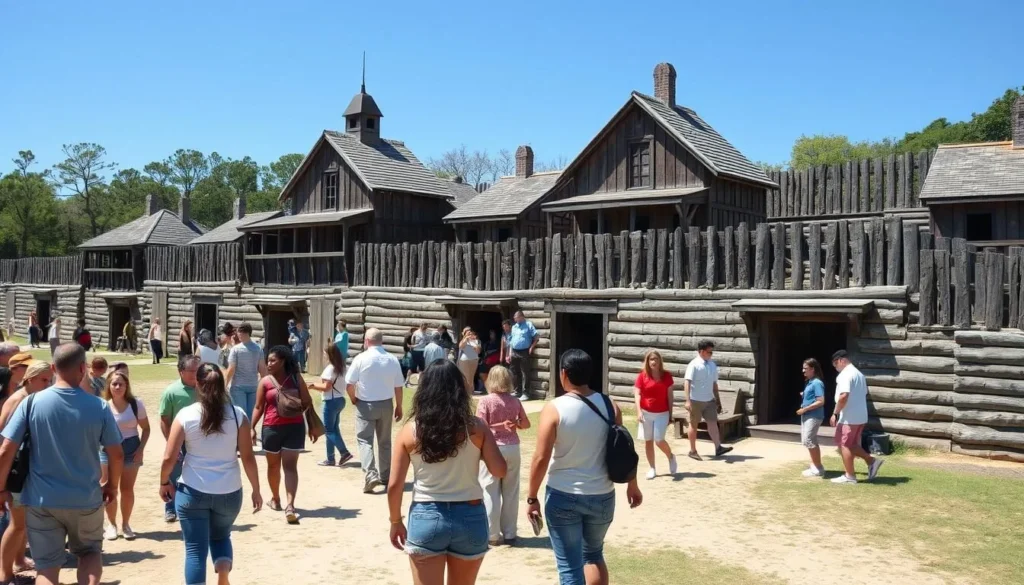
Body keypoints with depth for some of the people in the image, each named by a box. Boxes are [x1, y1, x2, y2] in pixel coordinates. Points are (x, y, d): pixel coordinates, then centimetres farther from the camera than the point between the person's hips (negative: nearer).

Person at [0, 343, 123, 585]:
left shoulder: (31, 402, -9)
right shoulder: (99, 406, -9)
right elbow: (117, 454, -3)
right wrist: (112, 485, 15)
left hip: (42, 499, 0)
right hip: (86, 498, 0)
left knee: (46, 564, 12)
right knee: (90, 551, 22)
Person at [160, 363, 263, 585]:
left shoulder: (185, 415, -6)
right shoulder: (237, 415, -4)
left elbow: (169, 458, -4)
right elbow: (248, 457, -3)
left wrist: (164, 482, 15)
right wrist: (256, 490, 7)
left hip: (192, 491, -2)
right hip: (229, 492, 2)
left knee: (195, 548, 8)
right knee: (221, 536, 26)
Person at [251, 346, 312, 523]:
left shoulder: (296, 378, 2)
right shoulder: (265, 381, 4)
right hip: (272, 428, 1)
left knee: (290, 466, 2)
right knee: (273, 465, 7)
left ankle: (290, 506, 4)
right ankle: (275, 498, 16)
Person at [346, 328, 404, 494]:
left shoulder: (361, 358, -13)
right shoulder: (392, 360, -3)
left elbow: (349, 384, -13)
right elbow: (398, 387, 1)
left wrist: (353, 399, 5)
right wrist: (399, 407, 12)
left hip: (365, 405, -3)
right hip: (386, 404, 4)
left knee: (364, 440, 1)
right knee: (385, 441, 15)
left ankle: (370, 475, -16)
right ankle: (385, 476, 24)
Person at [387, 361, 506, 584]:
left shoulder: (411, 431, -4)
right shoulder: (476, 427, -5)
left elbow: (394, 485, -4)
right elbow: (499, 471, -8)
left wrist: (396, 521, 11)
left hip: (426, 518, -1)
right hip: (470, 517, 2)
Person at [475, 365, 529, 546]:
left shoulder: (485, 401, -10)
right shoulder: (515, 402, 1)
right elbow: (526, 424, 11)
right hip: (512, 448, 3)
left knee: (490, 492, 7)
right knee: (511, 492, 12)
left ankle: (492, 535, 10)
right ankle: (509, 533, 19)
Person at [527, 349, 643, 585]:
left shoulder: (554, 408, -13)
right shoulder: (609, 405, -3)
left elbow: (541, 458, -14)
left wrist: (532, 498, -3)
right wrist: (632, 485, 18)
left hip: (563, 497, -4)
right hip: (602, 496, 4)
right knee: (594, 554, 26)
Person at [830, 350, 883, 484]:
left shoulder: (845, 375, -16)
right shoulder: (859, 374, 16)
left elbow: (844, 396, -27)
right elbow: (864, 394, 22)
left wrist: (835, 413, -19)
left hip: (849, 417, -9)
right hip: (860, 416, 9)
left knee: (844, 445, 0)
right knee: (852, 444, 18)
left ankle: (849, 476, 5)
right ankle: (872, 461, 11)